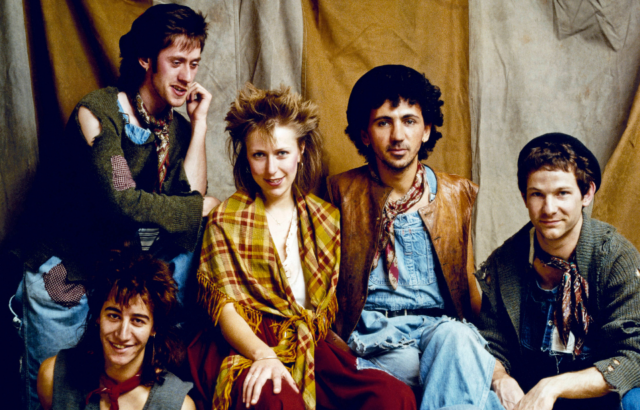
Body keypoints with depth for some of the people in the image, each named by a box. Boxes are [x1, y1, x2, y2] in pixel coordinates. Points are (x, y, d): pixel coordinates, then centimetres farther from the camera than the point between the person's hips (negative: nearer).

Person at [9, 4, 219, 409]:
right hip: (64, 277, -5)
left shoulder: (179, 129, -1)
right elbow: (124, 203, -30)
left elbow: (189, 203, -16)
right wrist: (206, 205, -22)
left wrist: (200, 122, -14)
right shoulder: (98, 113, -18)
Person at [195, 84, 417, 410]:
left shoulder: (327, 219, 17)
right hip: (247, 349, -4)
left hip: (312, 349, 4)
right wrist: (264, 355, -21)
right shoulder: (226, 220, 8)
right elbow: (224, 306, -3)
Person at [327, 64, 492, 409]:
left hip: (442, 327, 2)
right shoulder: (343, 193, 9)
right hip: (371, 334, -2)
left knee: (456, 337, -34)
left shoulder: (459, 194, 13)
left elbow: (470, 284, 14)